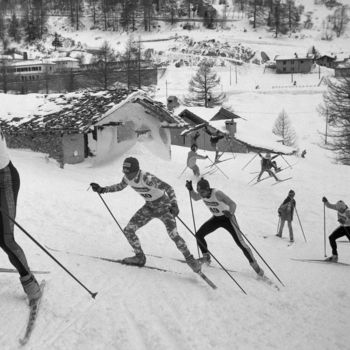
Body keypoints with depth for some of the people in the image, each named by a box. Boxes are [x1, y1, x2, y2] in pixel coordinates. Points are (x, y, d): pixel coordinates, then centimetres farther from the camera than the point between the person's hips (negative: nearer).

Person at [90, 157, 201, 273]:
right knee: (128, 231, 0)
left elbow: (168, 187, -33)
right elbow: (120, 186, 11)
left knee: (174, 235, -19)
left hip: (163, 206, -7)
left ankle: (190, 259, 3)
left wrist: (174, 204, -46)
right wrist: (102, 189, 4)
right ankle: (140, 257, 20)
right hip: (149, 208, 7)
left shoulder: (147, 178, -33)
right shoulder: (127, 177, -11)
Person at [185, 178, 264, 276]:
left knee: (240, 243, -10)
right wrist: (190, 189, -9)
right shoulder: (202, 194, -14)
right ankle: (206, 257, 17)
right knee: (199, 235, -4)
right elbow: (195, 197, 10)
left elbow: (233, 204, -35)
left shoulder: (217, 193, -32)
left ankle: (255, 265, 3)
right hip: (216, 218, 6)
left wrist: (231, 213, -56)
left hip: (227, 218, -6)